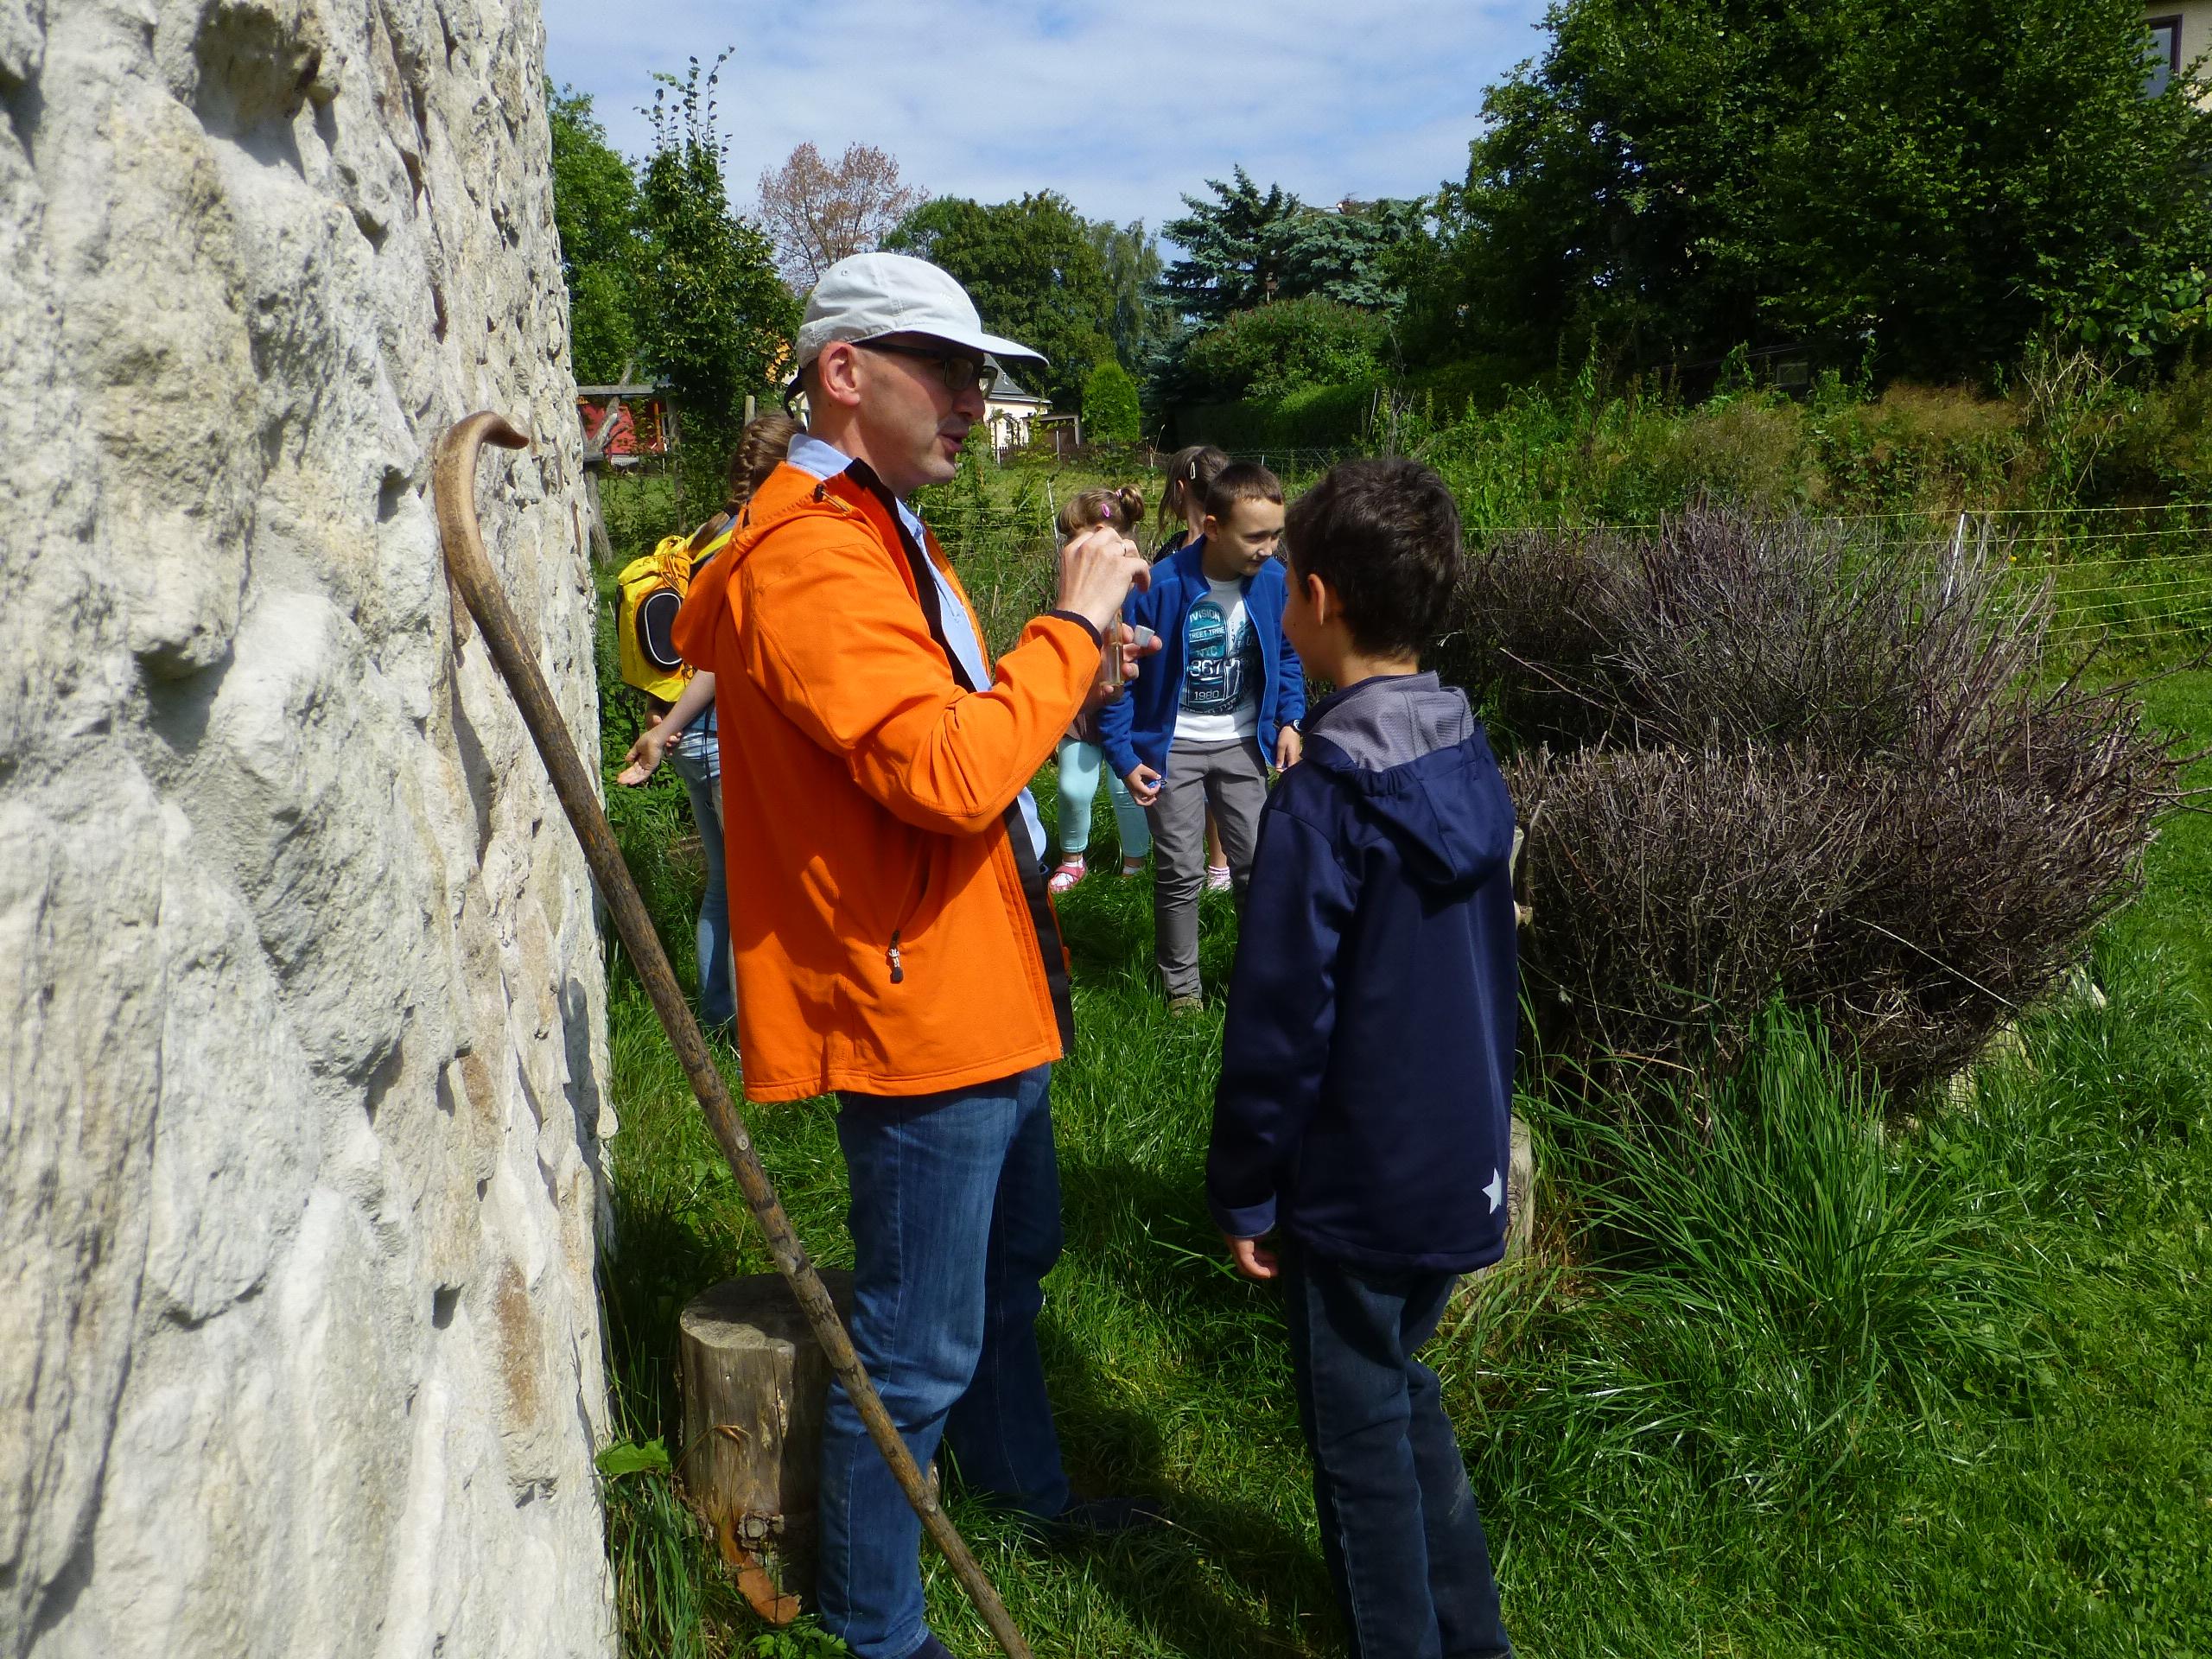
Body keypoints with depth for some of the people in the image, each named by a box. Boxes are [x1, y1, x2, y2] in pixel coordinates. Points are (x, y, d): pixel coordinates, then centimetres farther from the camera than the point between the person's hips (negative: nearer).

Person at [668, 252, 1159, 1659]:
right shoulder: (810, 562, -22)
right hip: (918, 1009, -11)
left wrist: (1066, 673, 7)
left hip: (985, 990, 11)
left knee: (1013, 1263, 28)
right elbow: (947, 774, -32)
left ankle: (1021, 1480, 51)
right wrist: (1072, 626, -22)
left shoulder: (882, 532, 14)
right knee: (921, 1345, 4)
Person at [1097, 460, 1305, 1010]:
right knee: (1181, 873, 3)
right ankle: (1181, 985, 20)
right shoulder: (1159, 587, -22)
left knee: (1257, 862, 9)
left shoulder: (1274, 579, -10)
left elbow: (1287, 656, 9)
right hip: (1174, 748, -3)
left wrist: (1288, 721, -2)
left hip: (1242, 744, 3)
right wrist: (1124, 757, -13)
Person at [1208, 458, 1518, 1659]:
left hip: (1358, 1187, -8)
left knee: (1362, 1437, 11)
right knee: (1402, 1391, 25)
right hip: (1463, 1162, 8)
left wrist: (1242, 1194, -8)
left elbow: (1279, 1027, -19)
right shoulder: (1467, 763, 0)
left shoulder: (1322, 803, -23)